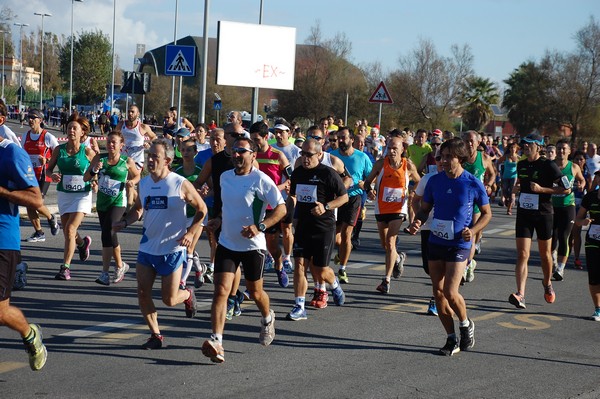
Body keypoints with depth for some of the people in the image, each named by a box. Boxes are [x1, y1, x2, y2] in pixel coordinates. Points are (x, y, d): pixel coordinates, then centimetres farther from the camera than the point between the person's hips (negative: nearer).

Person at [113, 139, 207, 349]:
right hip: (147, 247, 5)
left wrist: (190, 233, -12)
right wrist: (125, 222, -2)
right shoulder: (143, 183, 3)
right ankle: (155, 335, 15)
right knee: (143, 294, -1)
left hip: (172, 249, -5)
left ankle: (188, 295, 35)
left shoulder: (181, 184, -11)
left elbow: (202, 209, -1)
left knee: (169, 299, 0)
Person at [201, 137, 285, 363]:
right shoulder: (225, 177, 6)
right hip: (227, 243, 4)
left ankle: (267, 319, 47)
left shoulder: (261, 180, -13)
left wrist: (260, 227, -25)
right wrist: (219, 219, 5)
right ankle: (216, 342, -18)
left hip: (253, 245, -4)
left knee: (254, 291, 13)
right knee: (221, 290, -11)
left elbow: (281, 209, -12)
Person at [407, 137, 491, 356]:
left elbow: (487, 213, 2)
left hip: (459, 244, -4)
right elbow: (425, 208, 11)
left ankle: (466, 324, 17)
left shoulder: (473, 184, -8)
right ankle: (452, 339, 18)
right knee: (438, 292, 5)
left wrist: (473, 230, -15)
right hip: (436, 242, 5)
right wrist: (417, 222, -10)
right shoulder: (434, 181, 1)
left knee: (450, 292, -14)